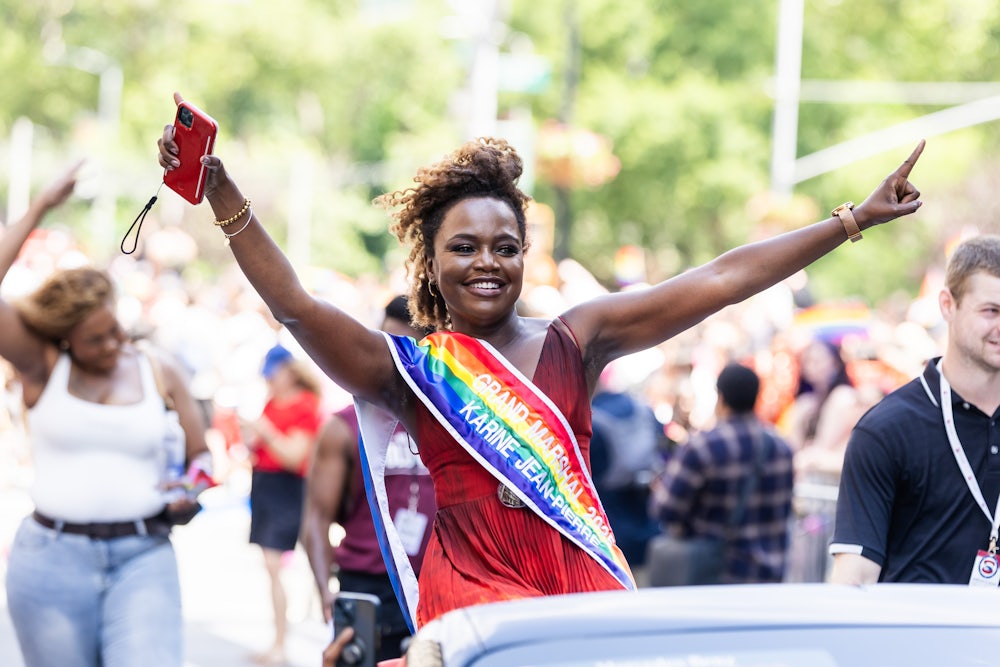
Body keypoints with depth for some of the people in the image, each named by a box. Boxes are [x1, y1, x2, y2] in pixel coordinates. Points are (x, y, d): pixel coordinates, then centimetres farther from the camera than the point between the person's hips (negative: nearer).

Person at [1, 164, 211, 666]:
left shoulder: (160, 372, 8)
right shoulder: (42, 367, 3)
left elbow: (201, 457, 16)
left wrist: (189, 497, -7)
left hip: (142, 556, 0)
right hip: (51, 557, 0)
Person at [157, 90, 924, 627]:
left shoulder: (574, 339, 9)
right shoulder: (408, 369, 5)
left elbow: (720, 282, 7)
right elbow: (293, 305, -7)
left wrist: (854, 219, 6)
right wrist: (220, 191, -17)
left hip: (587, 584, 2)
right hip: (468, 590, -2)